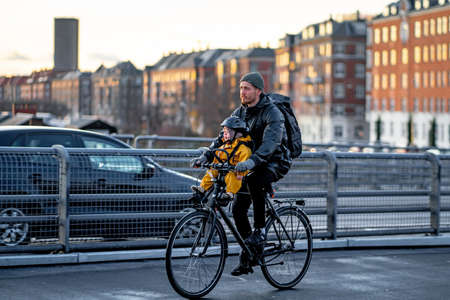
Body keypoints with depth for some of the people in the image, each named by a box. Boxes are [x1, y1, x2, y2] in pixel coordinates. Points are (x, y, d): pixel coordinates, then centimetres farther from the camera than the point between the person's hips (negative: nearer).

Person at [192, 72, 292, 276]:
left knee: (254, 181, -38)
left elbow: (270, 142, -33)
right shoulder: (239, 113, 5)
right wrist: (207, 155, -17)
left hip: (275, 163, -7)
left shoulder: (272, 113, -18)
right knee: (238, 209, -5)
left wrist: (252, 161, -49)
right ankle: (247, 257, 8)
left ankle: (260, 229, -21)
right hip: (253, 164, 7)